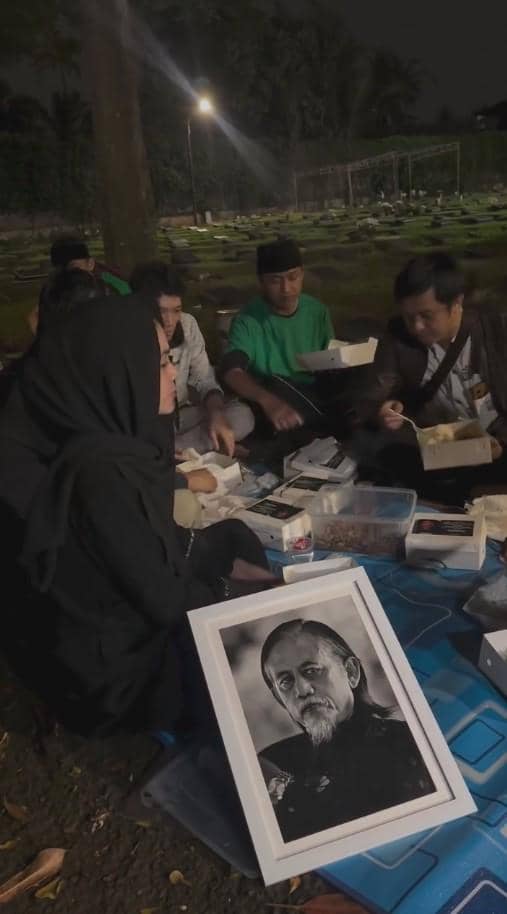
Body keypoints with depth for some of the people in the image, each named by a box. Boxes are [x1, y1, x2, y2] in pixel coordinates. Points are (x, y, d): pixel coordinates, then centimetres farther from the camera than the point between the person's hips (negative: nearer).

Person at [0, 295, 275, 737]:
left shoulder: (111, 438, -5)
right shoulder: (102, 470, -32)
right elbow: (166, 602, -25)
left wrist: (228, 564, 1)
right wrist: (240, 591, -9)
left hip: (134, 608, 8)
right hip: (120, 658, -8)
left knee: (234, 536, 14)